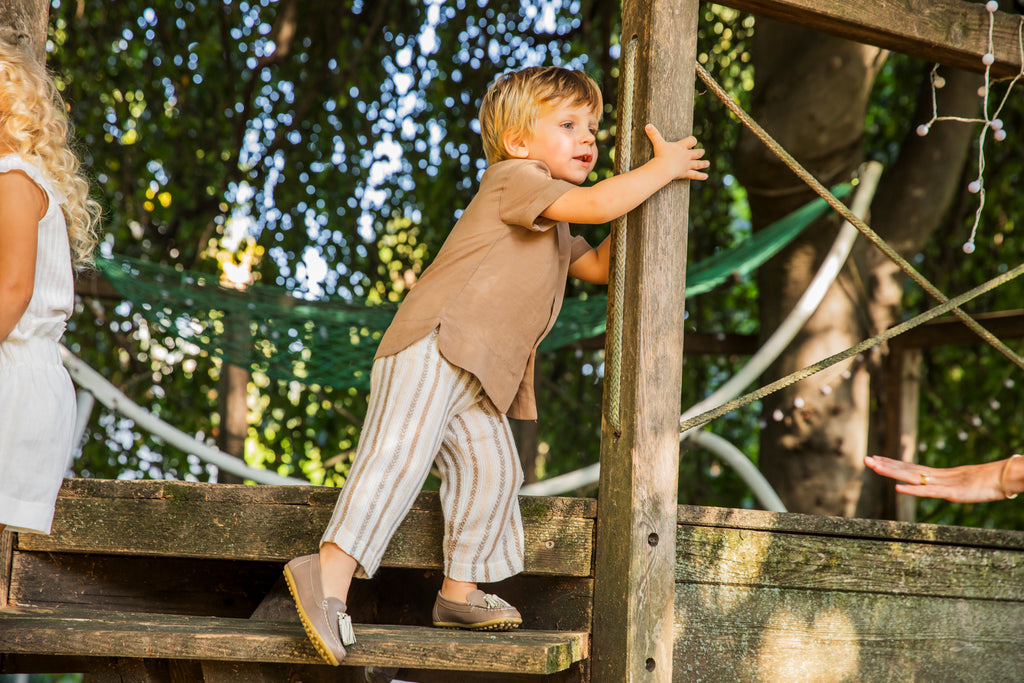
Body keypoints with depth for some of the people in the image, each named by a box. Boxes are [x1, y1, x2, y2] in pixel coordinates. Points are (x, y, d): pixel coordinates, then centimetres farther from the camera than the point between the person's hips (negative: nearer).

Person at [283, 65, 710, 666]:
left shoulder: (553, 228, 27)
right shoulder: (514, 178, -4)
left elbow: (599, 266, 31)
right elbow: (596, 204, -16)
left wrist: (638, 206, 21)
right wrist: (663, 168, -4)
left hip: (477, 377, 10)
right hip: (434, 343, -10)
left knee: (491, 469, 10)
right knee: (403, 449, -24)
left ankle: (460, 592, 21)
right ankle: (331, 570, -36)